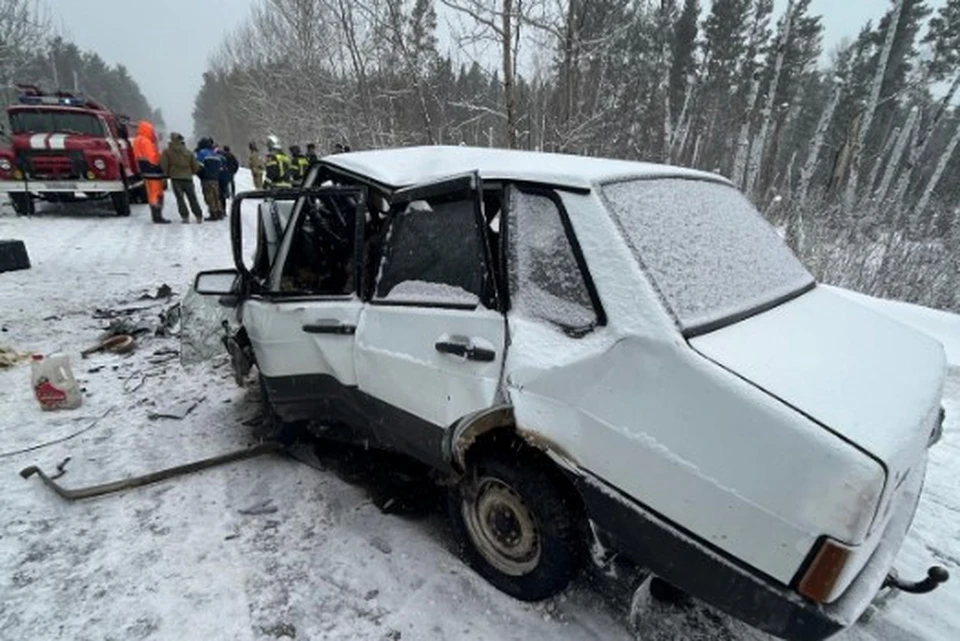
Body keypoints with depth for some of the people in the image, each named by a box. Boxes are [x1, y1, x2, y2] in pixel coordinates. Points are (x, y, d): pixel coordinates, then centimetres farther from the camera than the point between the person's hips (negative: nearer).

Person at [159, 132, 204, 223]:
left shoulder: (167, 151, 1)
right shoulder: (188, 152, 7)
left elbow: (163, 165, -5)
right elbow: (195, 166, 9)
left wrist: (167, 174, 11)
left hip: (175, 177, -2)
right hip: (187, 177, 2)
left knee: (180, 198, 2)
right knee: (192, 198, 5)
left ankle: (185, 216, -5)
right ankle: (199, 216, 2)